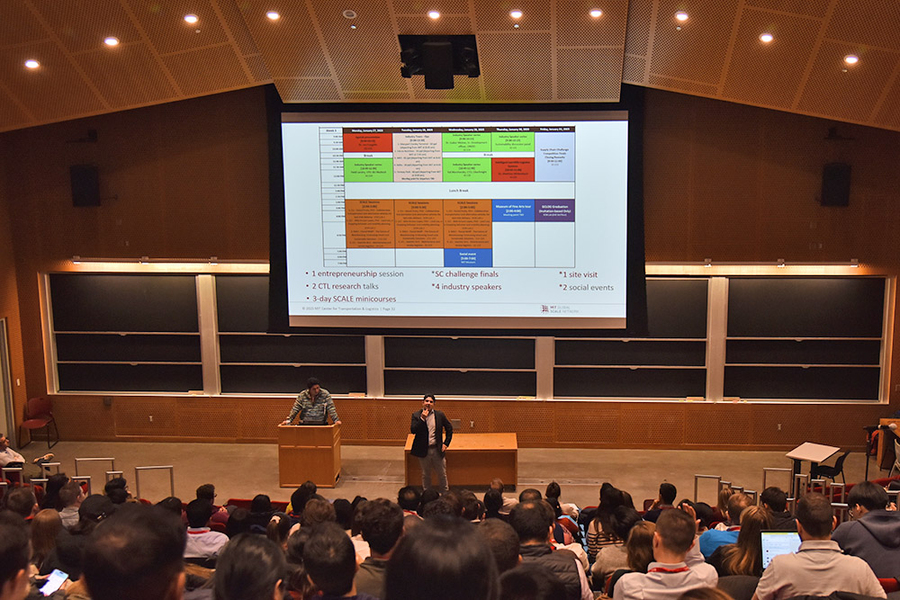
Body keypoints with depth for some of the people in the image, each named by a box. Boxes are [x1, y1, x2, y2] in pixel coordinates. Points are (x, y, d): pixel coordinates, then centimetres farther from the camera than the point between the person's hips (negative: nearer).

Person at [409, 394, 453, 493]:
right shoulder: (416, 415, -3)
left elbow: (449, 429, 10)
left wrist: (446, 443, 3)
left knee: (442, 474, 8)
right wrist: (422, 418, -22)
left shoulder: (439, 415, 1)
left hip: (437, 450, 1)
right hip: (423, 451, -1)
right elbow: (413, 430, -15)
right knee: (426, 475, 12)